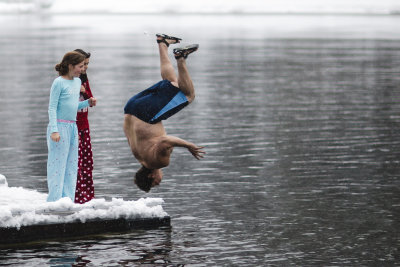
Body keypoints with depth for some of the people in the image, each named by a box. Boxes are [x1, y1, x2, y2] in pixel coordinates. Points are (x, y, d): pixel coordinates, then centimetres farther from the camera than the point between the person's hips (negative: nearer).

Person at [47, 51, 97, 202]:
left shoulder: (77, 81, 14)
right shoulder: (59, 82, -9)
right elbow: (52, 107, -10)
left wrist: (88, 103, 4)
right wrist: (54, 130, -18)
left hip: (72, 127, 8)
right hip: (60, 126, -8)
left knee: (71, 166, 7)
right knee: (58, 164, -7)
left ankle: (68, 199, 10)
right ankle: (54, 200, -6)